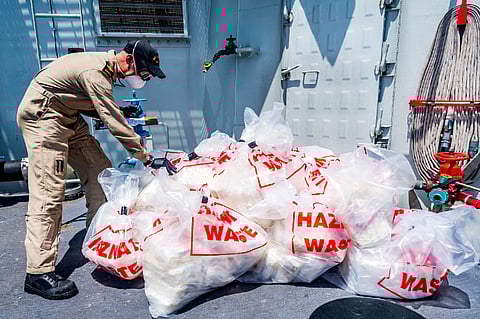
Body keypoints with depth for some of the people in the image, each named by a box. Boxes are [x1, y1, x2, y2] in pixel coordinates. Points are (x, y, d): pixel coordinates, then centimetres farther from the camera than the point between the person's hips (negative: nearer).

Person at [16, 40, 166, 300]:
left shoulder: (105, 67, 7)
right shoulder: (95, 71, -25)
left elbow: (97, 108, 16)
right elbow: (114, 122, -27)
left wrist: (120, 113, -3)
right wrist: (146, 157, -22)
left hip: (69, 118, 10)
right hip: (41, 116, -10)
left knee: (100, 170, 6)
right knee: (49, 191, -15)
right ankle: (38, 273, -11)